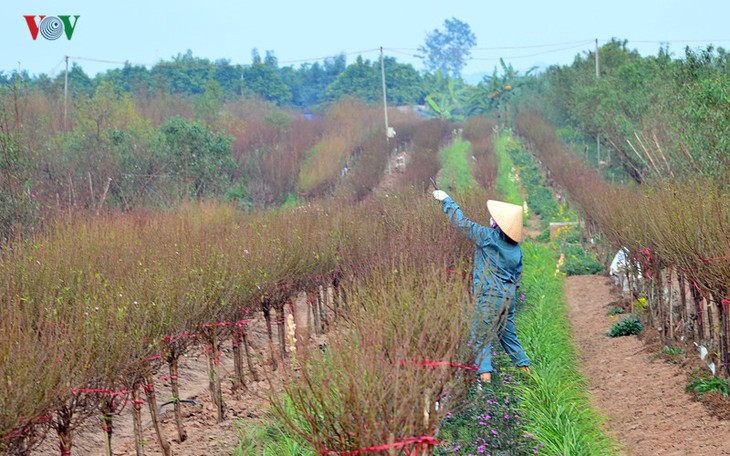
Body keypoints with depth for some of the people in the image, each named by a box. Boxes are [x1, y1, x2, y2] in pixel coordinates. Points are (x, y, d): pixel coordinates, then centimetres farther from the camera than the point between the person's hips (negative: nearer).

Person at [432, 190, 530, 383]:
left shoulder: (487, 237, -11)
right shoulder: (516, 247, 7)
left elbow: (462, 222, -6)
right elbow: (518, 274, 13)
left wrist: (446, 200, 5)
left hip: (489, 297, -6)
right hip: (509, 297, 6)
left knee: (482, 335, -2)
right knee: (507, 333, 19)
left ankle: (484, 372, -12)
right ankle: (524, 365, 22)